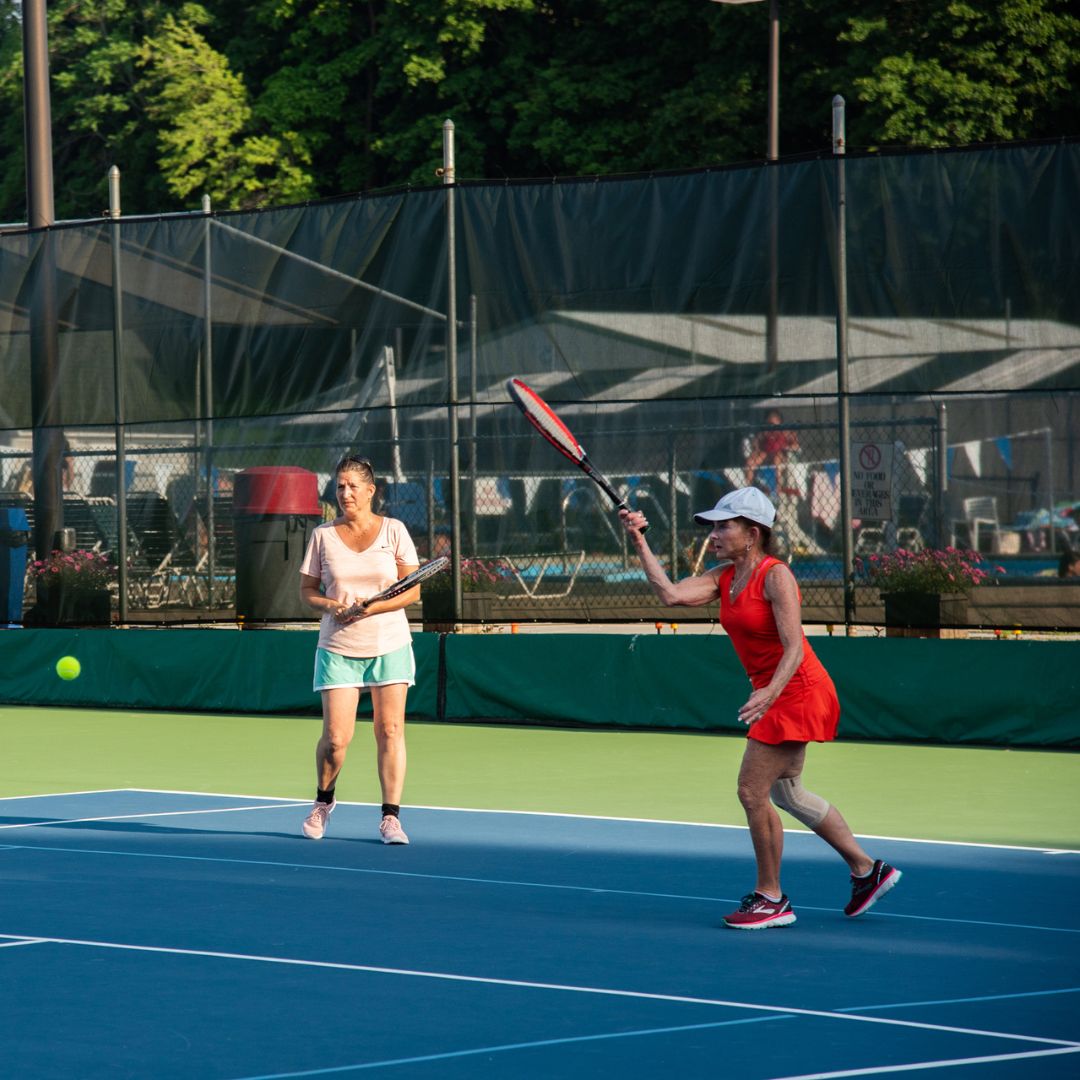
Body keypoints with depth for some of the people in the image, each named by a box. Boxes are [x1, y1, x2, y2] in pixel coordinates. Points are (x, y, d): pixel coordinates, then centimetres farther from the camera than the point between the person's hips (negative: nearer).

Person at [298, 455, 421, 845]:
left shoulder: (394, 531, 1)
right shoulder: (322, 535, 4)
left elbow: (412, 591, -2)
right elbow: (307, 590, 7)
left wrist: (371, 608, -16)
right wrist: (331, 606, -14)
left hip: (389, 647, 0)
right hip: (338, 649, 0)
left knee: (390, 731, -5)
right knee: (336, 738, -5)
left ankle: (390, 817, 1)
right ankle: (323, 801, 22)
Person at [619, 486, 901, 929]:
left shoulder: (775, 576, -18)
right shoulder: (723, 577, 6)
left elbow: (794, 648, -24)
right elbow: (670, 593, -7)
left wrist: (769, 693, -38)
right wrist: (639, 543, -10)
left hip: (795, 690, -10)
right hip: (774, 694, 10)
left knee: (753, 791, -8)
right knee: (786, 793, 19)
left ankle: (770, 900, 4)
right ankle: (867, 870, 29)